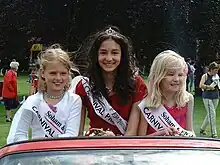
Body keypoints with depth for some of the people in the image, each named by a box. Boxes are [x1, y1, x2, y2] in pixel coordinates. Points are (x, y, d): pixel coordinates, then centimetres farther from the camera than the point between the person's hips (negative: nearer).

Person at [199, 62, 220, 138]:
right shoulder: (205, 76, -7)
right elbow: (201, 85, -18)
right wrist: (209, 87, -16)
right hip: (207, 97, -6)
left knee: (209, 114, 11)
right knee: (212, 114, -10)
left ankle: (202, 129, 27)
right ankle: (214, 133, -5)